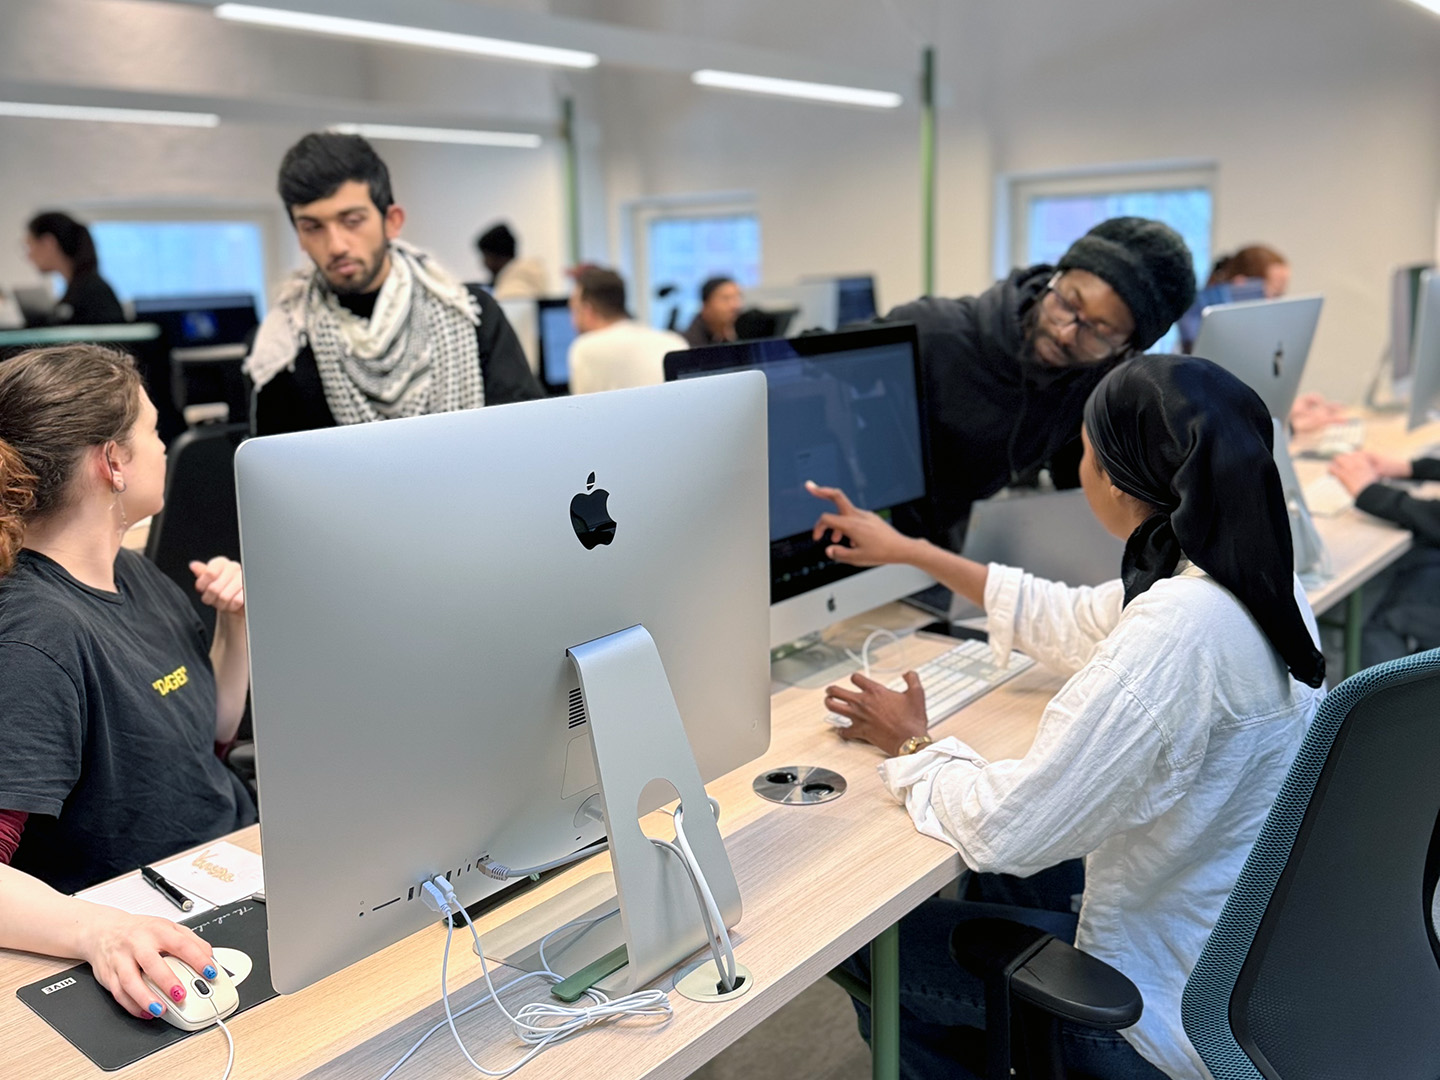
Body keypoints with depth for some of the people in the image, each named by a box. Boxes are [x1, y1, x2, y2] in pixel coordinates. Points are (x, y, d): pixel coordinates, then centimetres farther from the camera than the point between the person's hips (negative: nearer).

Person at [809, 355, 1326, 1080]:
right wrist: (908, 551, 17)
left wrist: (909, 746, -7)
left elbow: (1004, 828, -28)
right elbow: (1073, 622, 11)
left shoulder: (1178, 633, -33)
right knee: (995, 882, 28)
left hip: (1180, 1018, -8)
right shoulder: (1249, 575, -4)